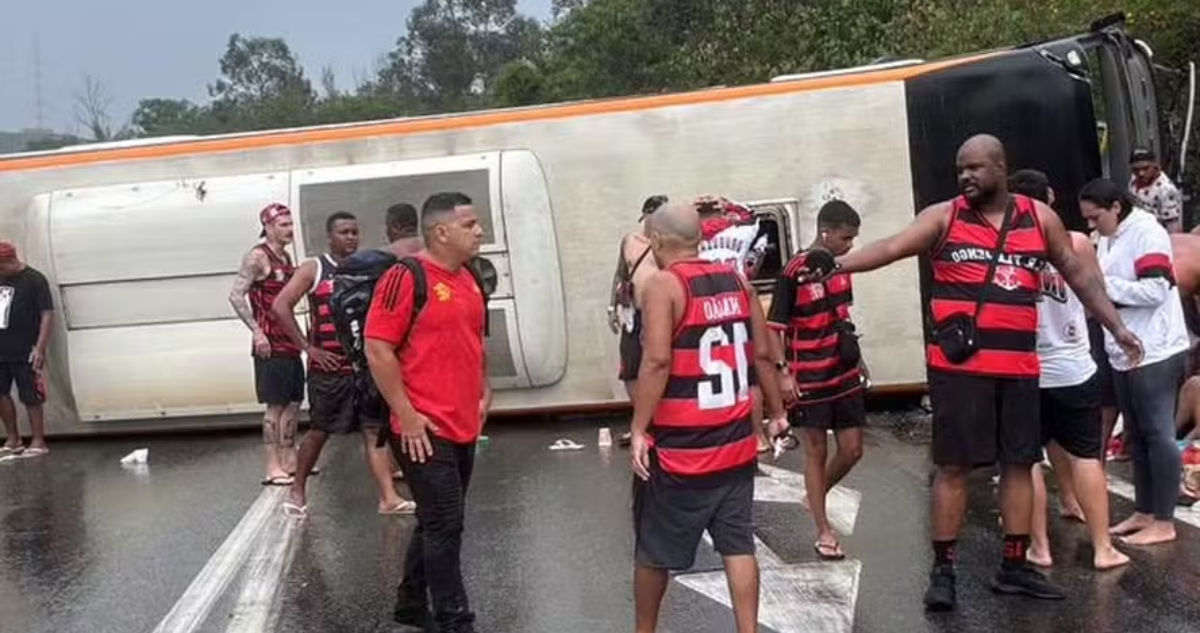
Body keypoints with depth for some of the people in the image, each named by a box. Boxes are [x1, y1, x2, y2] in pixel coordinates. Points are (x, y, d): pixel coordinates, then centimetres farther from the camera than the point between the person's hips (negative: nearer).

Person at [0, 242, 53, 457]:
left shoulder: (35, 279, -8)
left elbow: (47, 315, -12)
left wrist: (40, 349, -18)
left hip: (26, 353, -7)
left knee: (31, 397, -1)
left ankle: (38, 442, 9)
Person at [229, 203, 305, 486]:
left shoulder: (286, 257, 14)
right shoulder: (257, 256, -10)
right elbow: (236, 296, -16)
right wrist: (256, 331, -19)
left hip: (290, 341, 8)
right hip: (271, 344, -8)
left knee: (293, 403, 12)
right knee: (276, 405, -5)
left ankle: (289, 460, 22)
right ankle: (273, 468, 0)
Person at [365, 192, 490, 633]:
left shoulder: (469, 279, 11)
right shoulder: (405, 277, -14)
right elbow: (377, 349, -16)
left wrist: (484, 391, 14)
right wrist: (406, 415, -17)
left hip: (464, 427, 8)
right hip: (425, 430, -8)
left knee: (437, 523, 18)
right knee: (444, 525, -3)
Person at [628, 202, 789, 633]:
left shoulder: (662, 285, -12)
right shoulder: (737, 281, 6)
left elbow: (657, 361, -21)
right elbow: (762, 354, 8)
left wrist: (639, 430, -17)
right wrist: (777, 413, 18)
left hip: (678, 446, -5)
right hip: (735, 440, 5)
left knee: (654, 549, 12)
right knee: (738, 544, 10)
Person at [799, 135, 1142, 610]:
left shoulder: (1040, 217, 9)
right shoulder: (943, 217, -1)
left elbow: (1079, 273, 17)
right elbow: (891, 247, -14)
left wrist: (1116, 326, 15)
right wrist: (837, 262, -30)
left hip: (1019, 365, 4)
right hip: (958, 365, -4)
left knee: (1019, 463, 11)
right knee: (953, 465, 0)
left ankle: (1014, 567, 25)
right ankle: (943, 569, 11)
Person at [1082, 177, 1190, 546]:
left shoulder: (1146, 233, -13)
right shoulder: (1108, 239, 13)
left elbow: (1155, 290, -22)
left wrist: (1102, 284, -18)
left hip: (1155, 353, -9)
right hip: (1125, 353, 9)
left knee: (1158, 434, -2)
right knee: (1136, 434, 13)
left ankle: (1164, 522, 7)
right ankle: (1144, 513, 23)